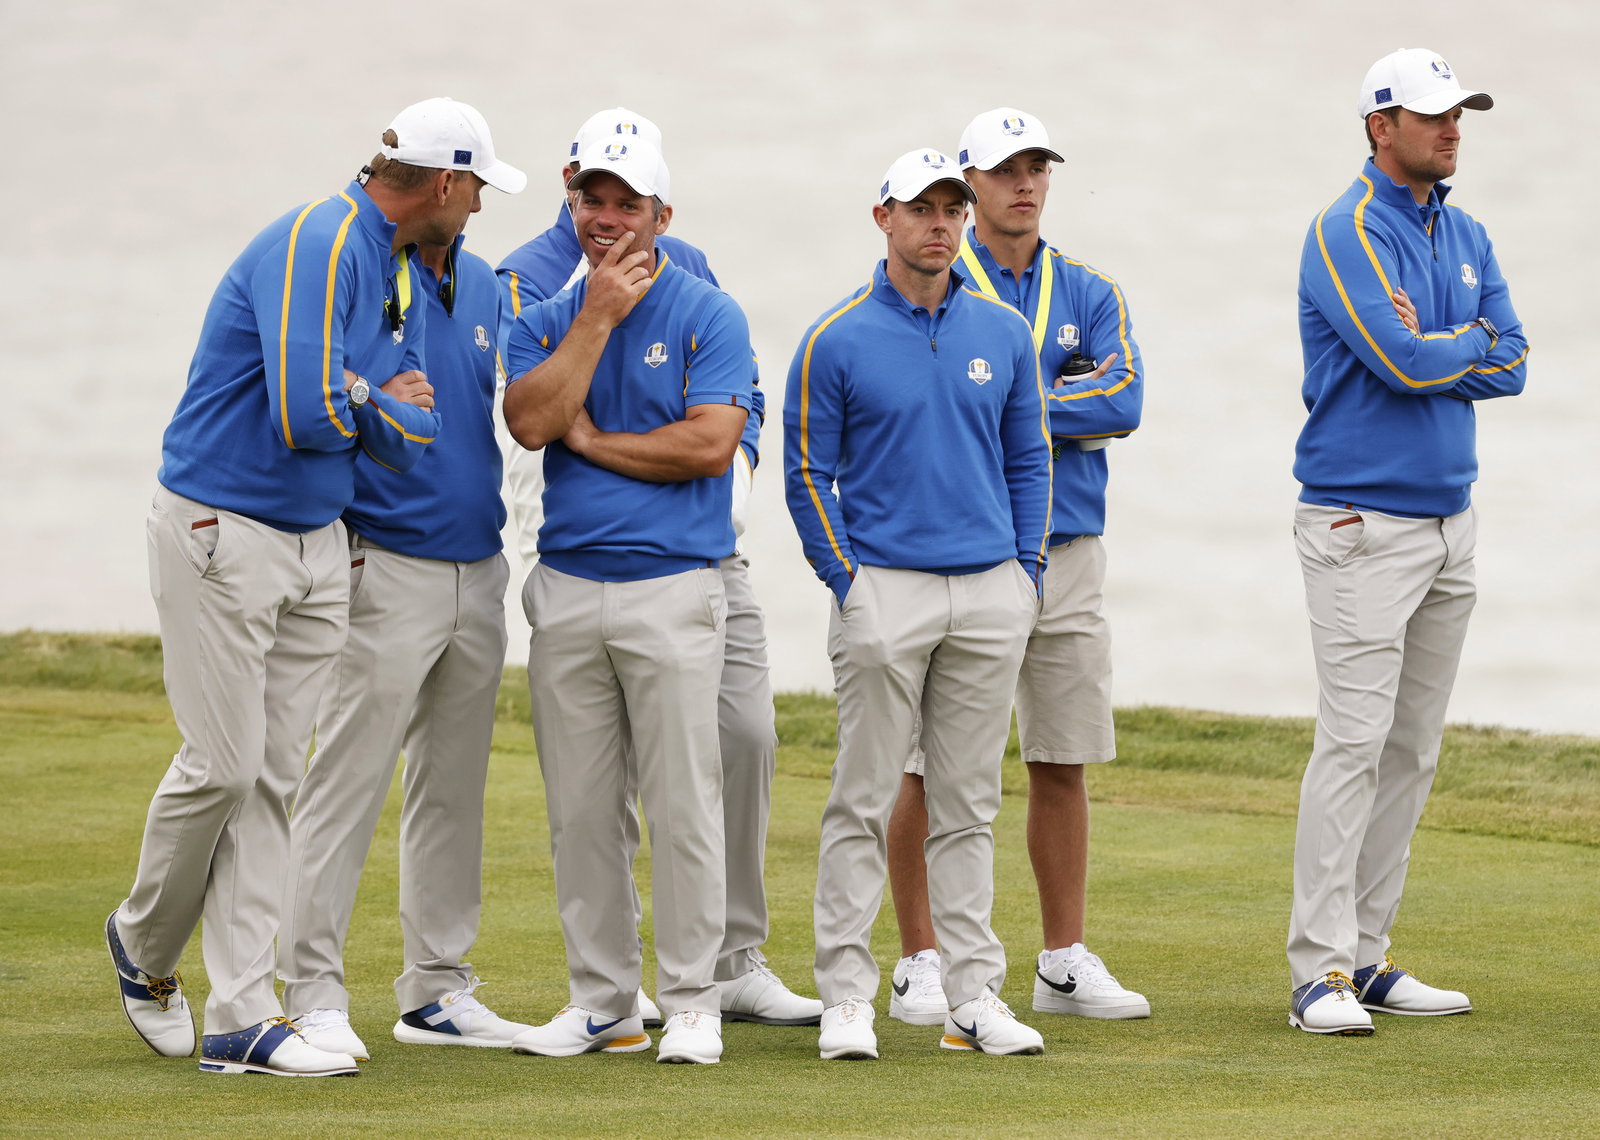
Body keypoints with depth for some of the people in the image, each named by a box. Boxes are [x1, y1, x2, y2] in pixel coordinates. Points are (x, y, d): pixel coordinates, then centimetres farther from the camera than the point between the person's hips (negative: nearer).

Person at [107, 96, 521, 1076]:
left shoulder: (403, 280, 11)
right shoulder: (316, 247, -18)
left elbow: (411, 436, 9)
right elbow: (305, 413, -27)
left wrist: (368, 403, -13)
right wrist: (374, 400, -6)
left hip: (319, 548, 9)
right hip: (220, 535, -9)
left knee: (275, 781, 4)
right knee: (224, 767, -6)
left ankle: (242, 1019, 4)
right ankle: (147, 946, 20)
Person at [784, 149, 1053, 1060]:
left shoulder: (1005, 333, 8)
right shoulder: (837, 342, -3)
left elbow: (1029, 460, 14)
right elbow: (809, 473, 0)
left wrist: (1028, 572, 6)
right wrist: (845, 580, -8)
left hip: (990, 592, 4)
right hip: (884, 587, -4)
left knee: (970, 805, 7)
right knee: (865, 803, -3)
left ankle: (976, 994, 10)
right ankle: (847, 995, 0)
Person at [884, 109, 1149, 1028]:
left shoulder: (1090, 295, 11)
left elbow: (1122, 400, -5)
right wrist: (1065, 408, -13)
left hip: (1067, 555, 4)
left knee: (1063, 764, 8)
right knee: (932, 768, -3)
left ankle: (1066, 962, 15)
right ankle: (922, 964, 3)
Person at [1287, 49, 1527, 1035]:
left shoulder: (1467, 237, 13)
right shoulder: (1348, 233, -11)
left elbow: (1509, 366, 4)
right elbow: (1407, 364, -22)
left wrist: (1429, 347, -11)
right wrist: (1472, 339, -4)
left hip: (1451, 520, 8)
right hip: (1364, 525, -8)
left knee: (1414, 752, 8)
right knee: (1355, 742, -12)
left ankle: (1367, 957, 14)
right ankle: (1321, 973, -11)